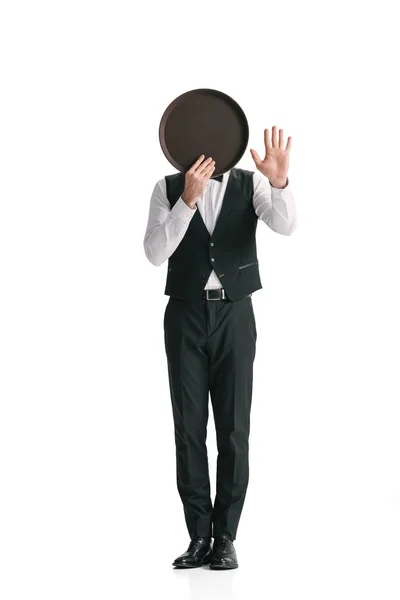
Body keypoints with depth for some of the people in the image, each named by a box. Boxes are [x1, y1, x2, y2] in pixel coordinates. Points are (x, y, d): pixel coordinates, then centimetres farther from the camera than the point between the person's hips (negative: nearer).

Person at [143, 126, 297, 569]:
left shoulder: (250, 184, 0)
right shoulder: (168, 188, 1)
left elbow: (284, 225, -18)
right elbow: (155, 253, -12)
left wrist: (280, 180, -38)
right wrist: (188, 198, -25)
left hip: (234, 316, 0)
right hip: (185, 317, 1)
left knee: (234, 429, 0)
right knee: (189, 428, 2)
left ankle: (225, 538, 10)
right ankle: (199, 537, 11)